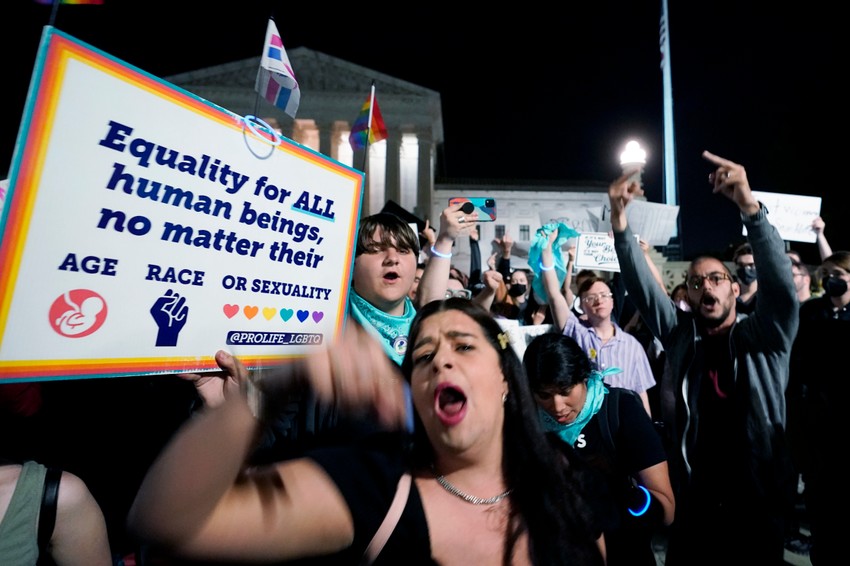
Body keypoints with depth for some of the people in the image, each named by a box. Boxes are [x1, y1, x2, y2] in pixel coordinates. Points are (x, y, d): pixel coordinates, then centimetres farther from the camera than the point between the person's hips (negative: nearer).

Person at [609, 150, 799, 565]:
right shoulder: (681, 335, 0)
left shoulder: (765, 336, -3)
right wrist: (619, 220, -26)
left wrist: (750, 207, -36)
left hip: (759, 499, 0)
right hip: (695, 498, 1)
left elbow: (781, 286, -22)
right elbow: (640, 285, -12)